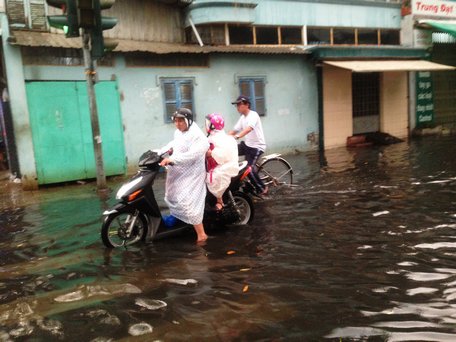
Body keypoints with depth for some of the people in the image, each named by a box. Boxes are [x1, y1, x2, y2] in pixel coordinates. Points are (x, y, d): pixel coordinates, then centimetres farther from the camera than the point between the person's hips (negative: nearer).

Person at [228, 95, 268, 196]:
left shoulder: (253, 115, -17)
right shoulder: (242, 118, 11)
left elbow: (249, 128, -36)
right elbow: (234, 130, 8)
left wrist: (236, 137, -51)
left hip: (257, 146, -9)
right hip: (247, 144, 9)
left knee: (249, 167, -16)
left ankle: (262, 188, 2)